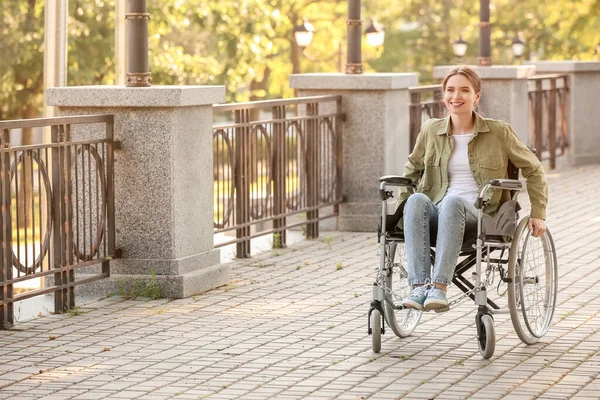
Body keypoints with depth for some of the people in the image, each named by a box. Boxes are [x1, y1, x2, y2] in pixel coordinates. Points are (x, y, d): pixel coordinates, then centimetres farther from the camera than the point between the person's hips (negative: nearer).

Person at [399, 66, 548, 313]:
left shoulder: (499, 132, 6)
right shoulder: (431, 131, 13)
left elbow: (533, 170, 15)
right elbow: (412, 170, 29)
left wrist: (538, 214, 9)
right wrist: (401, 208, 17)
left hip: (479, 214, -2)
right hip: (437, 213, 2)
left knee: (453, 202, -38)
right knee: (416, 200, -34)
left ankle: (439, 286, -47)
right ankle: (419, 286, -45)